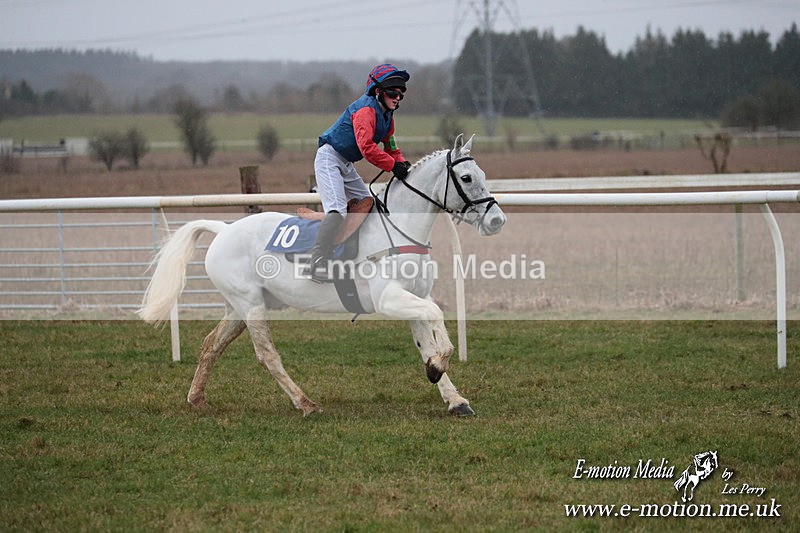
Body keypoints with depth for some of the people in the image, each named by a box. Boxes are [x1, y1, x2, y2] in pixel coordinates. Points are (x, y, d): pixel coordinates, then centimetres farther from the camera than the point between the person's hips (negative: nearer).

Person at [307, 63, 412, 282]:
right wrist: (393, 165, -30)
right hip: (329, 159, -11)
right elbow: (366, 147, -32)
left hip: (346, 165, 11)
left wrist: (402, 163, -2)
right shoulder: (366, 109, -21)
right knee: (337, 210, -25)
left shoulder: (387, 115, 10)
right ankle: (318, 262, -34)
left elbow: (390, 146, 19)